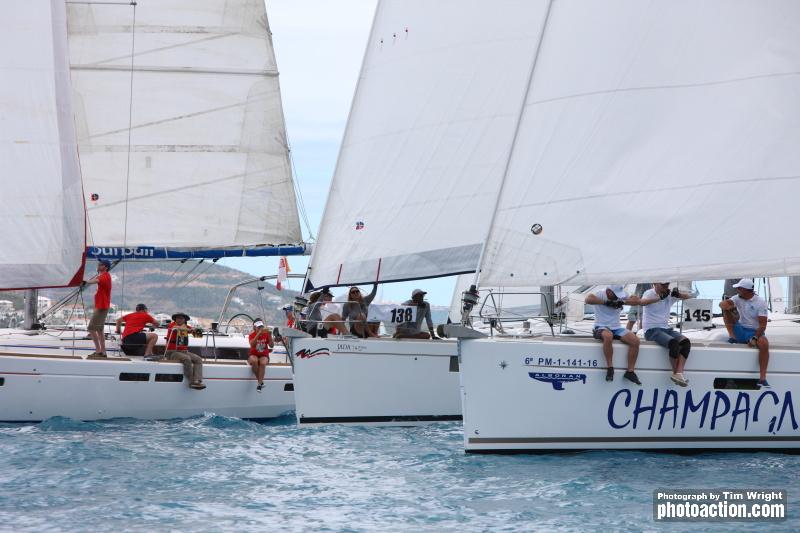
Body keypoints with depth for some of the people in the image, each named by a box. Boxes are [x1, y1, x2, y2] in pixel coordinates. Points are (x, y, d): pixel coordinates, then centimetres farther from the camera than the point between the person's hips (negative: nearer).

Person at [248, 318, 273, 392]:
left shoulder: (266, 334, 0)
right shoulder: (252, 335, -5)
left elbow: (271, 345, -10)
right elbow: (252, 344, -26)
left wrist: (269, 335, -24)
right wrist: (258, 334, -36)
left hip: (264, 356, 1)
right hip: (254, 355, -1)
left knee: (263, 363, -35)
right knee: (254, 361, -37)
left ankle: (260, 384, -35)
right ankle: (260, 381, -25)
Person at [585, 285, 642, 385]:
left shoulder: (622, 295, 6)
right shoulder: (600, 294, -9)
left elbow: (636, 300, 0)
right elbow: (588, 299, -29)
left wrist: (623, 302, -14)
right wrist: (606, 302, -26)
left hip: (617, 328, 5)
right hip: (601, 327, -5)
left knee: (635, 340, -18)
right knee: (608, 336, -41)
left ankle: (630, 371, -11)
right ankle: (610, 368, -30)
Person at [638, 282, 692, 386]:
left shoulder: (670, 295, 11)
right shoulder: (649, 293, -5)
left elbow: (688, 296, 10)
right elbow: (642, 302, -28)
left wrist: (678, 294, -12)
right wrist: (660, 298, -36)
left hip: (667, 328, 6)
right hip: (652, 330, -6)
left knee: (686, 342, -21)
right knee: (674, 343, -31)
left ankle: (679, 374, -30)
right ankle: (676, 373, -17)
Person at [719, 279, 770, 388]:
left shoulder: (760, 302, -10)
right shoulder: (738, 298, 4)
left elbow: (762, 325, -15)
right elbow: (722, 304, -9)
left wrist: (755, 339, -28)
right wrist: (727, 306, -33)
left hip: (754, 332, -4)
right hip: (740, 330, 4)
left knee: (764, 344, -38)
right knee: (726, 309, -10)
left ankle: (762, 378, -41)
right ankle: (732, 337, -17)